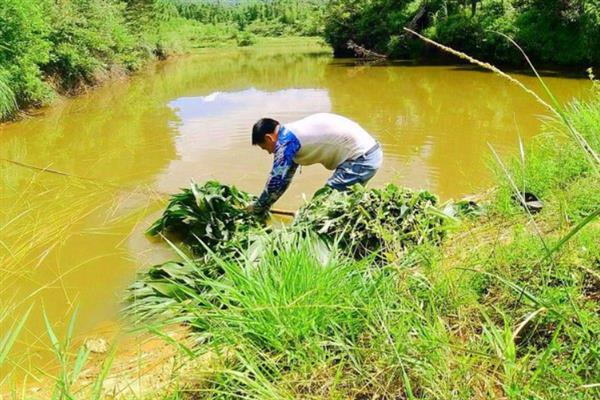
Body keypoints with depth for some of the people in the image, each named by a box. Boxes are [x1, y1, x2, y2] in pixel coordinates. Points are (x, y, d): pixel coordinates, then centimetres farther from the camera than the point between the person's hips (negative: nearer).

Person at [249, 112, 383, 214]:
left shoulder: (285, 139, -12)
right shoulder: (292, 134, 17)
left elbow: (276, 181, -10)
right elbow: (284, 177, 24)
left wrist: (257, 208, 4)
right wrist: (263, 205, 27)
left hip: (361, 159, -10)